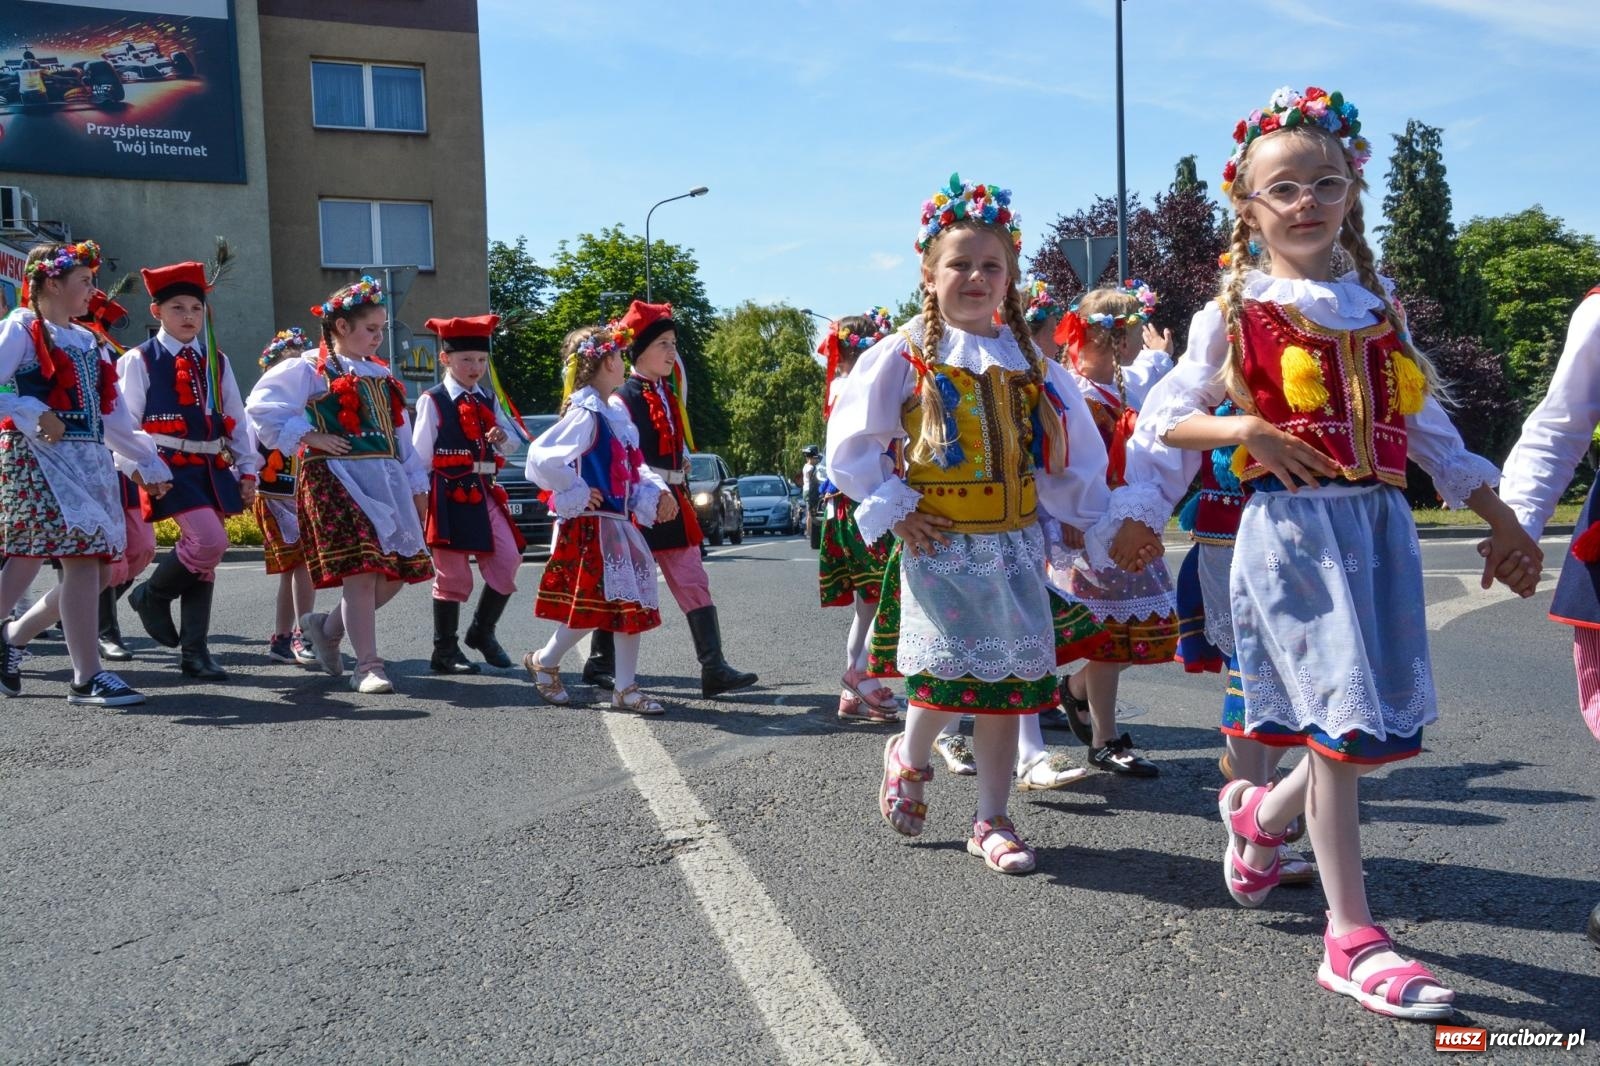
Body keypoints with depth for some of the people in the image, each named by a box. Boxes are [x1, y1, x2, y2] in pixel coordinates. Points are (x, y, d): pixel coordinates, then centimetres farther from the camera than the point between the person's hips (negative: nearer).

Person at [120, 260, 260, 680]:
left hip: (214, 468, 6)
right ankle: (152, 595, 8)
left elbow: (236, 420, 14)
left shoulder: (216, 362, 14)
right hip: (171, 467, -5)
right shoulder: (139, 360, 0)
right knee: (209, 541, -21)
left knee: (203, 555, 6)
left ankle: (195, 650, 13)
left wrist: (247, 471, 8)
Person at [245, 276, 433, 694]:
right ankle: (368, 666, -5)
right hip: (336, 478, -7)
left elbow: (400, 434, 20)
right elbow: (261, 406, -6)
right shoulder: (308, 368, 0)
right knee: (361, 569, -13)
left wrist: (417, 484, 16)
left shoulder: (379, 374, 20)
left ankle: (328, 628, 25)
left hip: (385, 480, 7)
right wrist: (309, 437, -10)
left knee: (398, 569, 4)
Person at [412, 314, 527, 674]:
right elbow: (421, 454, -3)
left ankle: (482, 631, 16)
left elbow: (514, 437, 19)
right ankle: (444, 652, 12)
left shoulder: (487, 401, 15)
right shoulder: (432, 401, -2)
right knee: (452, 574, 0)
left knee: (507, 562, -5)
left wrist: (502, 436, -4)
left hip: (485, 492, 5)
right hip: (450, 494, -5)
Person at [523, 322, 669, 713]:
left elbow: (634, 465, 17)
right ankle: (544, 661, 21)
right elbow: (541, 457, -27)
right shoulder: (585, 414, -16)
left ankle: (625, 686, 14)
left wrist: (656, 492, -1)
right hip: (590, 525, -9)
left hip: (619, 523, 9)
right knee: (591, 607, -3)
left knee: (632, 603, 7)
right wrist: (577, 494, -17)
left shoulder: (616, 413, 13)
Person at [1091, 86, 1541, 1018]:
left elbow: (1429, 427, 16)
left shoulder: (1379, 307, 14)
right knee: (1342, 721, -7)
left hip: (1380, 523, 5)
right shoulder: (1234, 312, 2)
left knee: (1384, 723, 6)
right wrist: (1242, 429, -14)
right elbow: (1162, 417, 3)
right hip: (1294, 524, -5)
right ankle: (1352, 939, 5)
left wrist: (1501, 517, 13)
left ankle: (1262, 814, 36)